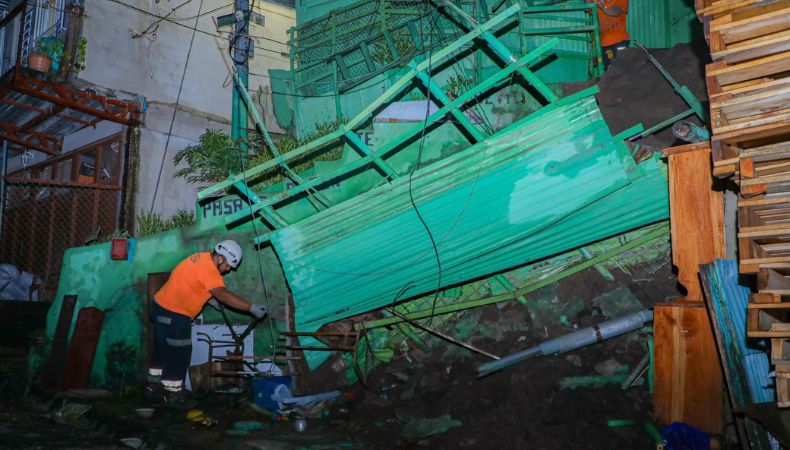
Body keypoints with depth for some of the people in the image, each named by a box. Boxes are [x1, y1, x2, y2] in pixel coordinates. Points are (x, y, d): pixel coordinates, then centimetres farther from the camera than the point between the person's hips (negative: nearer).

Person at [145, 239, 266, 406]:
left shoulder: (202, 258, 6)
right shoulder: (208, 268, -23)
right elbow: (224, 295, -34)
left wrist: (208, 298, 11)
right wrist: (252, 308, -37)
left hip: (162, 307, 10)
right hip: (173, 315, -10)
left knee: (162, 351, 20)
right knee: (178, 355, 2)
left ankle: (154, 387, 31)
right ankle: (173, 393, 13)